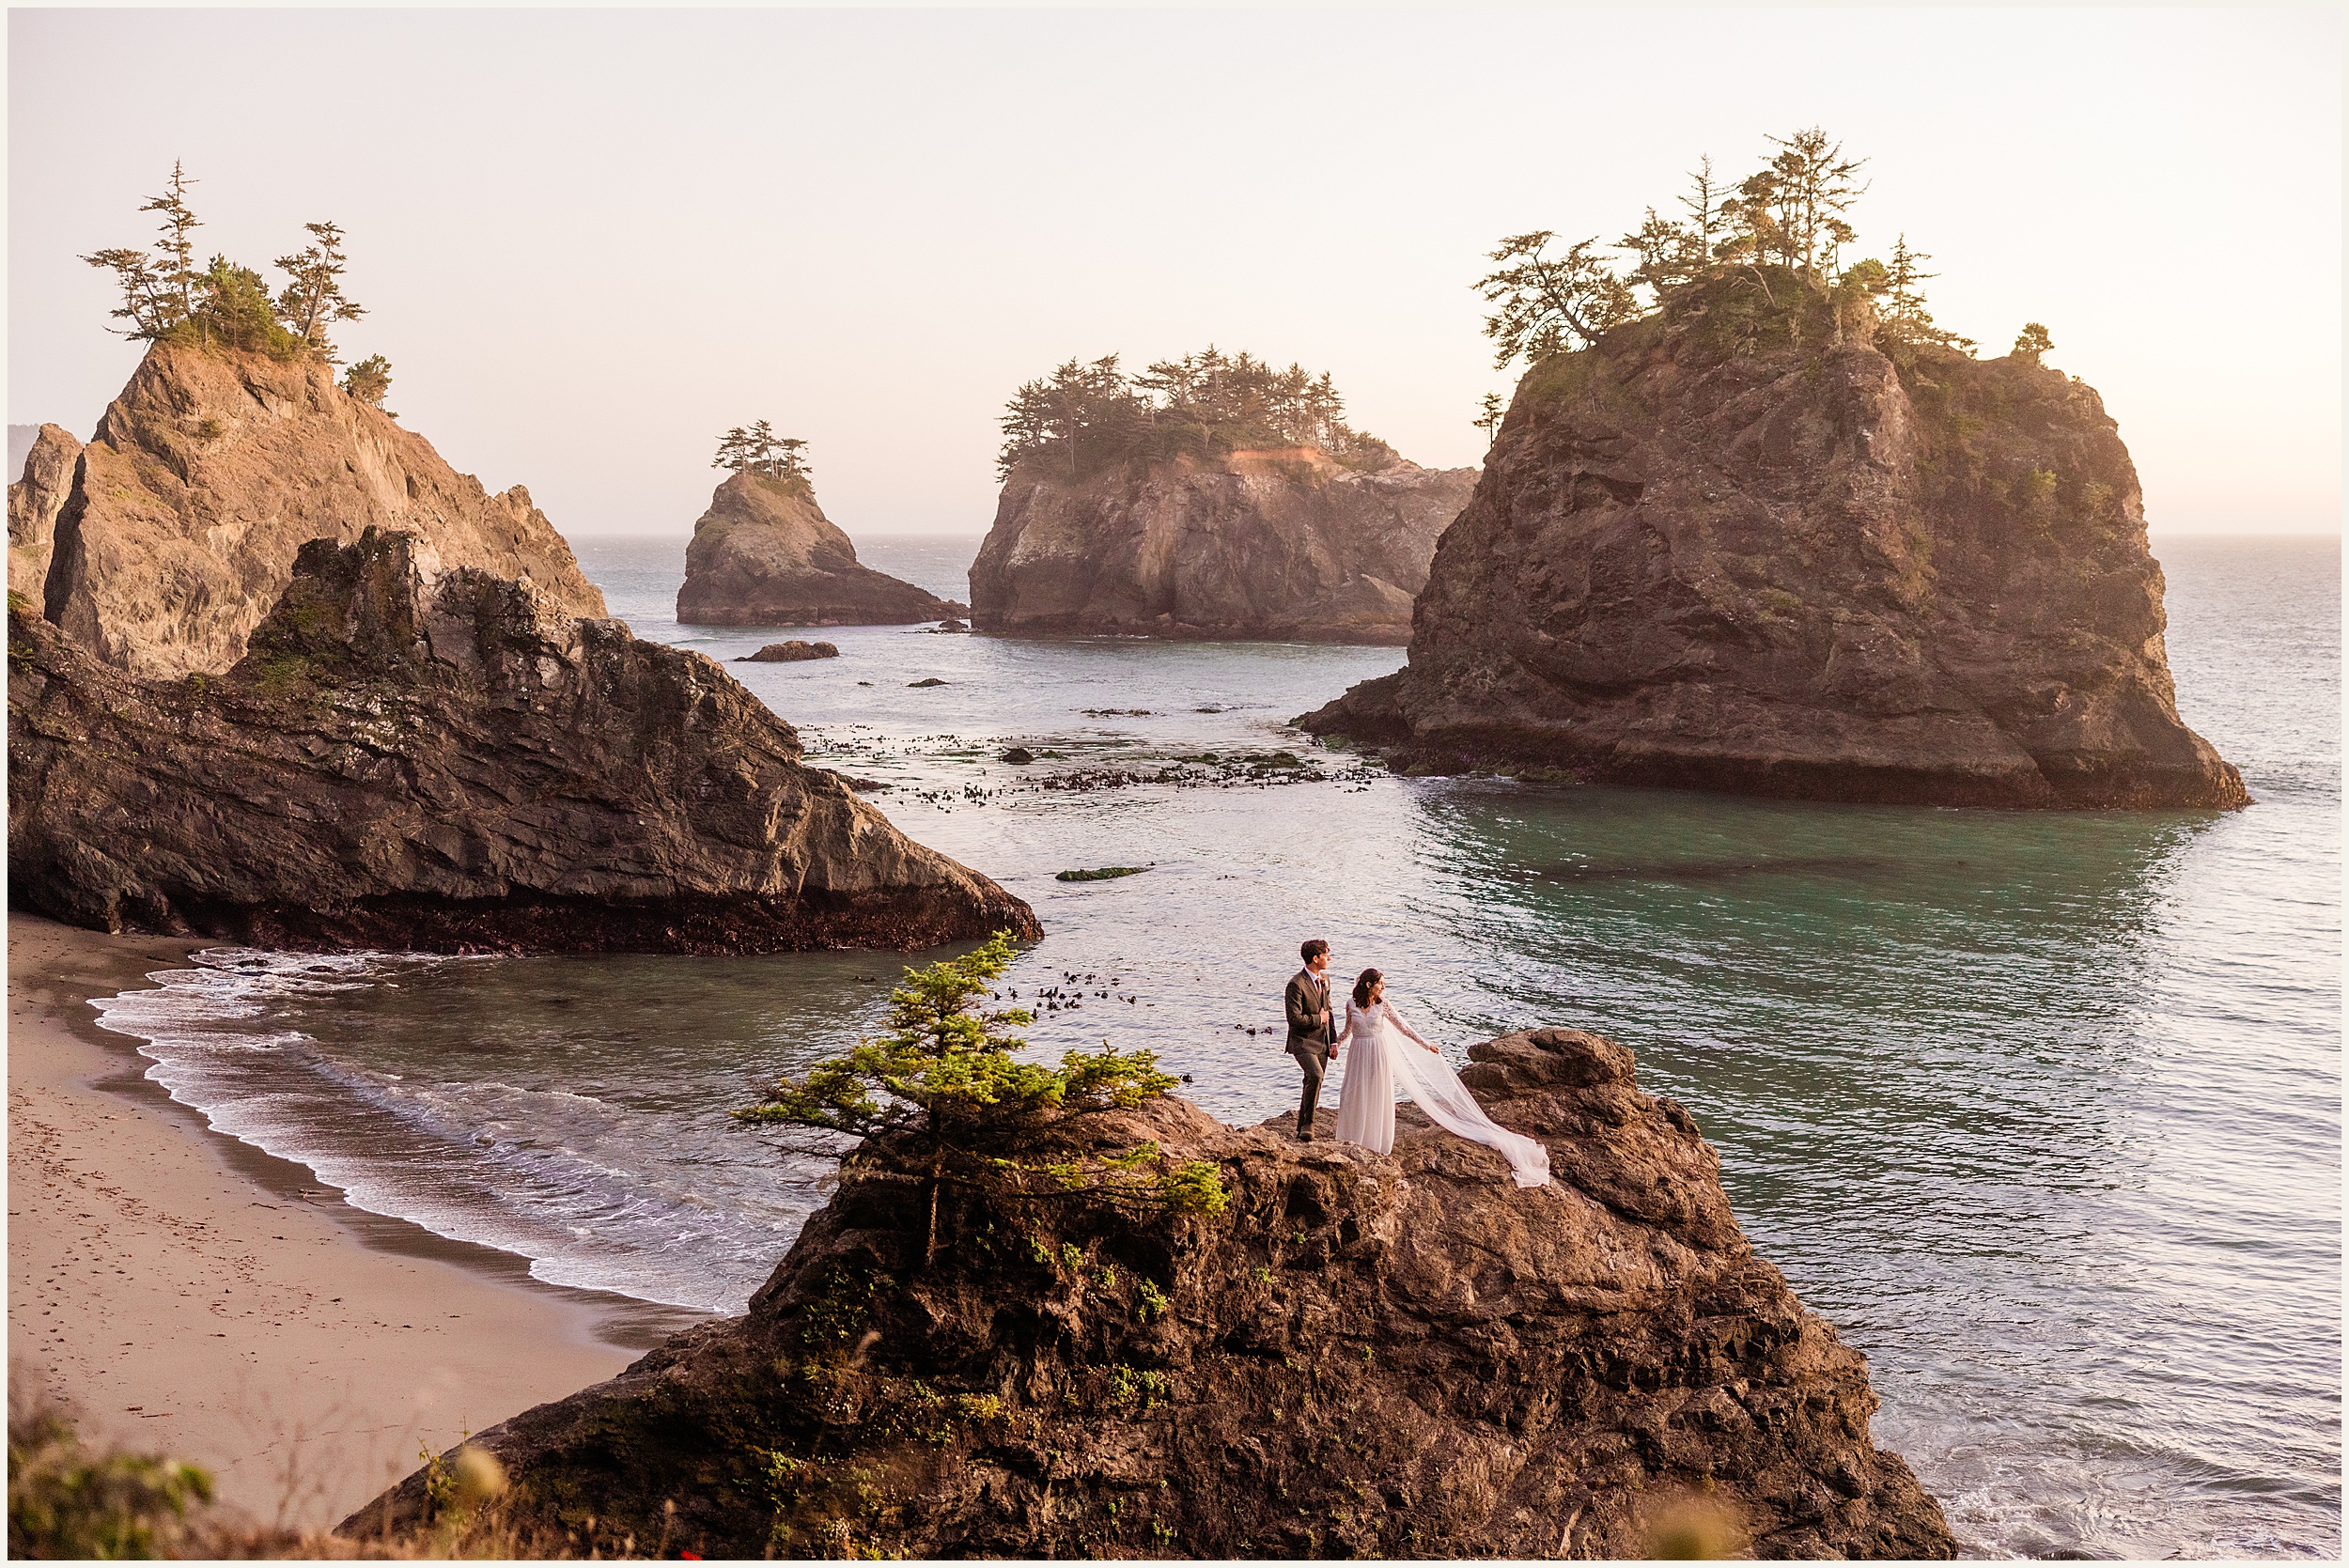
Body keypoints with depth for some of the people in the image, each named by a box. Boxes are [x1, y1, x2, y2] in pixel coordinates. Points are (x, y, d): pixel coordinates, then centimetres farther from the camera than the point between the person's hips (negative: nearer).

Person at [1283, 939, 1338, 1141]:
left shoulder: (1324, 979, 11)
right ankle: (1308, 1123, -17)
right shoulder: (1297, 984, -17)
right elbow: (1295, 1018, -22)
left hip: (1322, 1043, 8)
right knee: (1316, 1076, -28)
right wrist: (1319, 1019, -9)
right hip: (1303, 1042, -8)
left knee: (1312, 1084, 9)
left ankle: (1302, 1132, 19)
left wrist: (1333, 1041, 14)